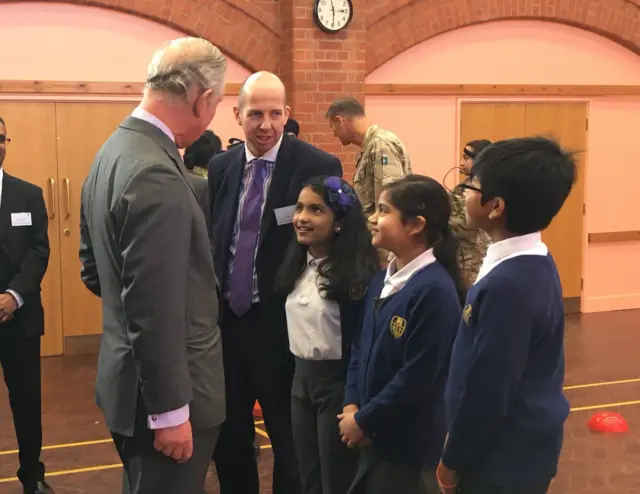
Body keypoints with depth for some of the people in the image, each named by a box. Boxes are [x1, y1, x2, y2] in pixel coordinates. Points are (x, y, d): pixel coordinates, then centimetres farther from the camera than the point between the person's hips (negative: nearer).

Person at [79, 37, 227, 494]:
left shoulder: (114, 150, 6)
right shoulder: (156, 174, -25)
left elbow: (94, 269, 15)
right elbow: (154, 309, -26)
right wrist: (170, 410, -19)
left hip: (132, 376, 10)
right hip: (165, 390, -9)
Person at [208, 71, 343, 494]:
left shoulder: (319, 167, -12)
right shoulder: (221, 167, 5)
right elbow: (210, 241, 12)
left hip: (282, 325, -5)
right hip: (225, 320, 5)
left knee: (290, 441, 10)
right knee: (227, 437, 19)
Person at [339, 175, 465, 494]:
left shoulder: (435, 290, -22)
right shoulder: (383, 280, 5)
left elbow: (417, 377, -23)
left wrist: (363, 421, -14)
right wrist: (351, 406, -2)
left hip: (409, 444, -8)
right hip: (371, 435, 8)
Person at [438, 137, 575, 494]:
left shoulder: (507, 285, -28)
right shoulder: (535, 264, 2)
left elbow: (487, 391, -24)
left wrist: (453, 459, -10)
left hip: (504, 460, -9)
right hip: (525, 446, 9)